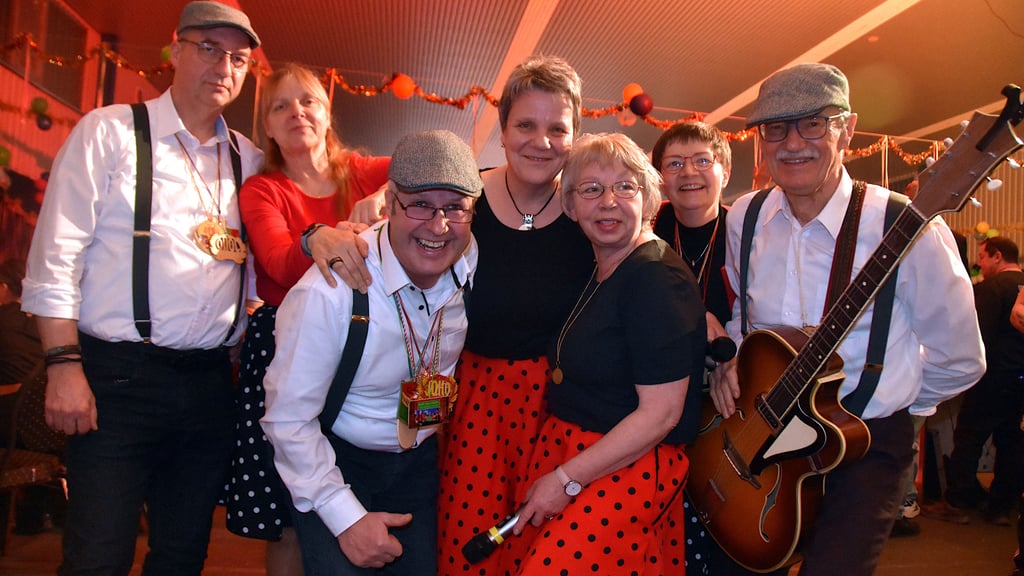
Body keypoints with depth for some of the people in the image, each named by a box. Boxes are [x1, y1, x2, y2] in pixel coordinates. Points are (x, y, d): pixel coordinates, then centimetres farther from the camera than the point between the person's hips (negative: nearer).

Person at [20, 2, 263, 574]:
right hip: (118, 378, -4)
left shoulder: (249, 158, 12)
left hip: (210, 384, 4)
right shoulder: (109, 132, 1)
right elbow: (56, 256, -4)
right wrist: (64, 365, -11)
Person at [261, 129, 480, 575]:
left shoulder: (474, 263, -15)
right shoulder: (328, 291, -30)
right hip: (336, 460, -4)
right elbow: (288, 420, -21)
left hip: (421, 459, 5)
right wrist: (348, 518, -18)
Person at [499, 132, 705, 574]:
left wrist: (567, 479, -18)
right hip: (563, 447, 8)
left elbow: (660, 413, -21)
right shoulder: (599, 271, 7)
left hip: (626, 468, -8)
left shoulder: (658, 278, -18)